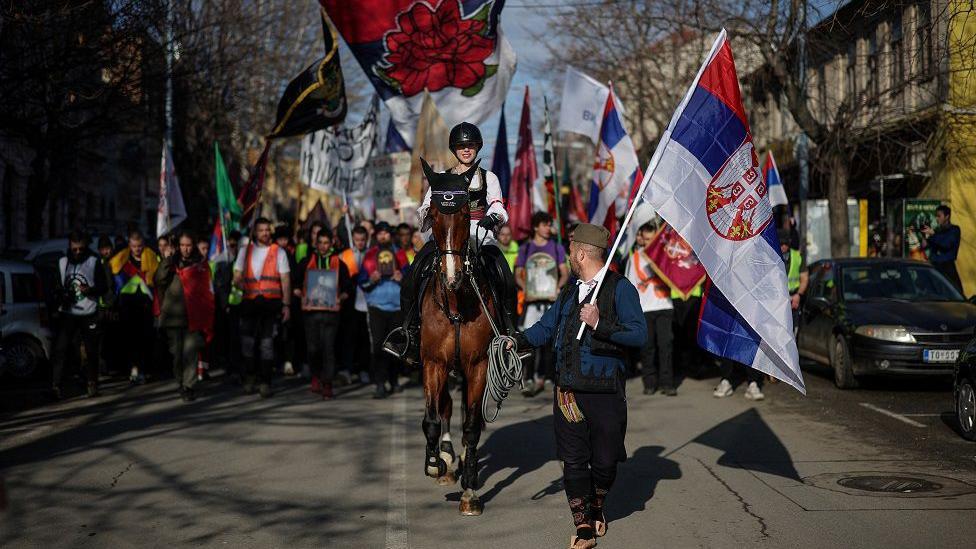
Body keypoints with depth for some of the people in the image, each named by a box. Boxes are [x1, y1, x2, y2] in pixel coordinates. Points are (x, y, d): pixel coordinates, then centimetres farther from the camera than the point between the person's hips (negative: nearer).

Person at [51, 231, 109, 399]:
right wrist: (61, 295, -6)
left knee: (91, 350, 3)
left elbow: (104, 287, 0)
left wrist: (91, 290, -19)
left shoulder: (94, 262, 1)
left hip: (89, 314, -1)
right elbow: (56, 286, 16)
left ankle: (92, 383, 17)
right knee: (60, 349, -7)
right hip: (67, 313, 1)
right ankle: (55, 385, -8)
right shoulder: (62, 262, 8)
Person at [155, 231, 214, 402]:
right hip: (173, 315, 2)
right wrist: (166, 260, -13)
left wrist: (205, 316, 7)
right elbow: (158, 280, -5)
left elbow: (206, 290, 12)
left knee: (190, 352, -12)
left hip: (193, 316, -2)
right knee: (176, 352, 7)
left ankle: (189, 387, -12)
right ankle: (180, 384, 20)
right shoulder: (172, 263, 8)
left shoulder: (201, 264, 8)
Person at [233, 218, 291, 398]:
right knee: (248, 341, 2)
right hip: (249, 302, 2)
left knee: (267, 343, -3)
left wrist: (286, 305, -4)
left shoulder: (278, 252, 7)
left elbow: (285, 280, 4)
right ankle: (250, 377, 20)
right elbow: (237, 278, 13)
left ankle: (265, 382, 3)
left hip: (271, 302, -2)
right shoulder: (245, 251, 13)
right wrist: (244, 286, -10)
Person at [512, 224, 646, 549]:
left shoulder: (620, 288, -5)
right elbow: (547, 327, 25)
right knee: (573, 461, 2)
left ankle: (597, 508, 34)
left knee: (605, 461, 6)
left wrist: (600, 324, -24)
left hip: (605, 392, -5)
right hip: (568, 392, 5)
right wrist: (518, 341, 9)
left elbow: (639, 335, -15)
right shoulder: (570, 291, 17)